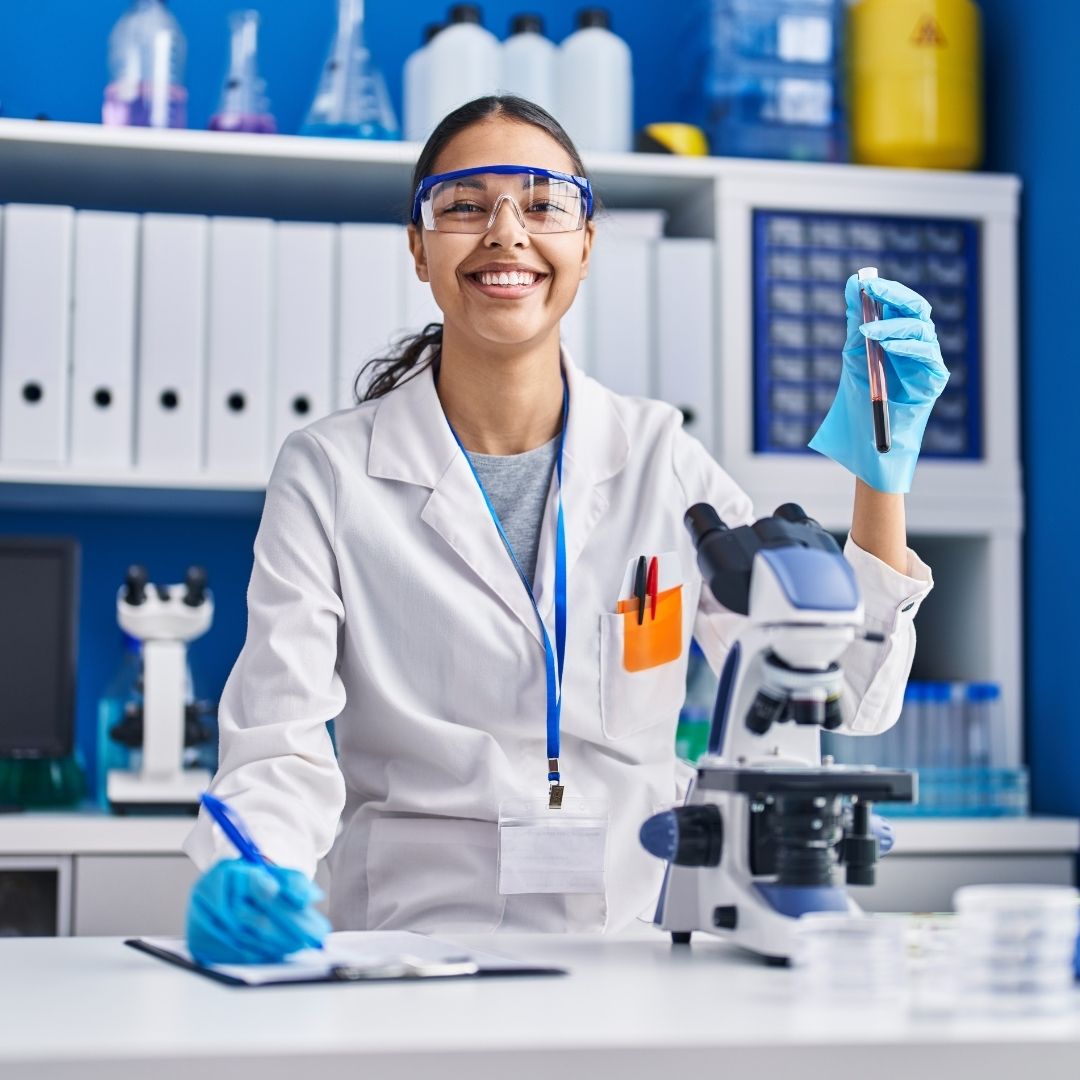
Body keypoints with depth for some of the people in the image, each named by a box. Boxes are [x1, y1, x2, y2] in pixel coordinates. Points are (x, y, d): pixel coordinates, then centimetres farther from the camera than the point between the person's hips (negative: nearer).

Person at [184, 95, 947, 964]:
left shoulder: (659, 460, 9)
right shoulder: (331, 474, 1)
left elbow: (843, 701, 7)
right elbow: (279, 750, -5)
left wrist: (881, 469, -3)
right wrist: (251, 875, -26)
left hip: (639, 953, 2)